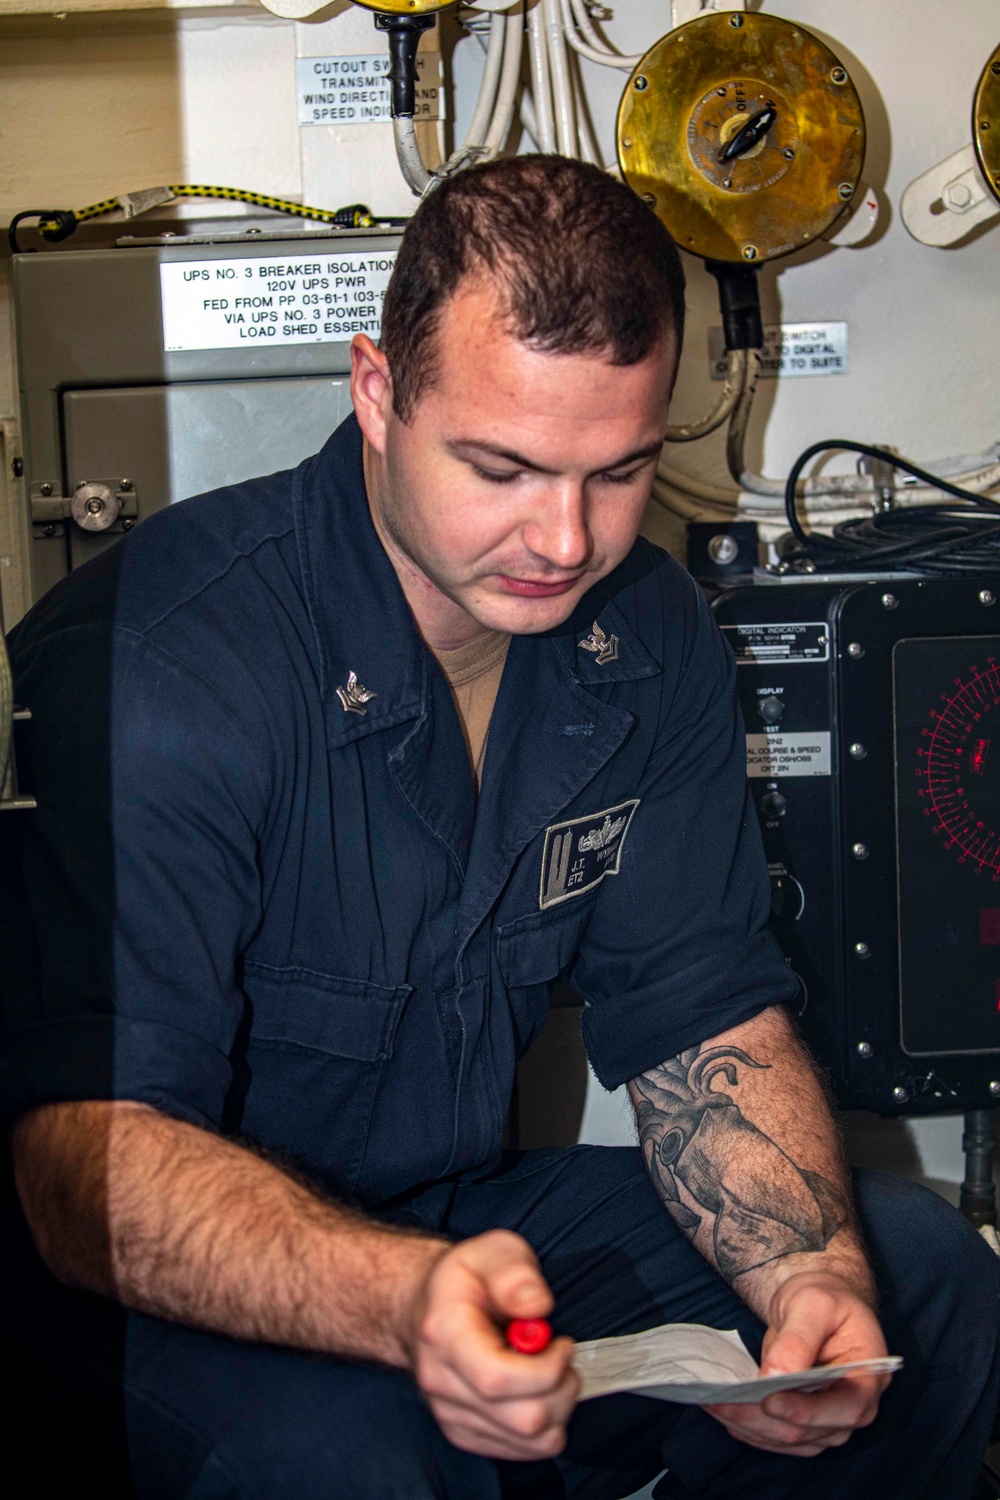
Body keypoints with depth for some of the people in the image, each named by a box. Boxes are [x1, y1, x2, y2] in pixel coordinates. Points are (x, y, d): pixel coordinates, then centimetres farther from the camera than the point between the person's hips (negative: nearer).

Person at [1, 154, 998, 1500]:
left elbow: (705, 1021, 1)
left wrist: (812, 1277, -19)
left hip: (482, 1219, 6)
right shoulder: (144, 672, -24)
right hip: (200, 1306, -6)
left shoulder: (648, 633, -2)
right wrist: (403, 1301, -47)